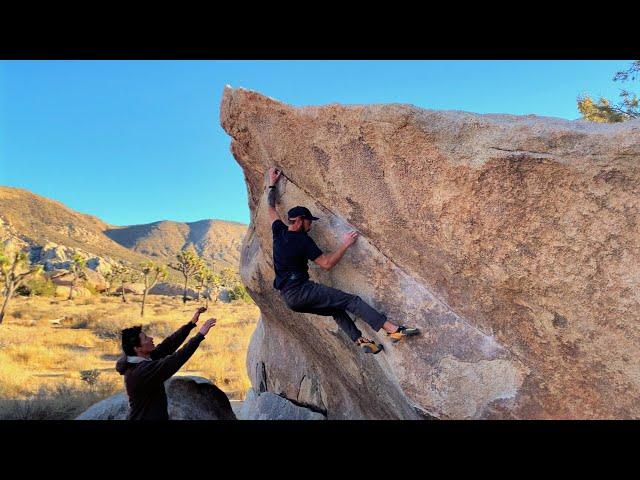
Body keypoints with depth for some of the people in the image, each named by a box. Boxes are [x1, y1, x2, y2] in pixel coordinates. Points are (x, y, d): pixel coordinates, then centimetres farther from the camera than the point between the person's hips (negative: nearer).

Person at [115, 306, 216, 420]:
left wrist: (192, 323, -4)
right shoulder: (142, 371, -28)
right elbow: (174, 361, -33)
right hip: (145, 417, -9)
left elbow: (169, 344, -2)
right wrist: (200, 335, -31)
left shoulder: (140, 361, -1)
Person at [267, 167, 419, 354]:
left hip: (289, 298, 9)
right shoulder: (302, 240, -10)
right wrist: (345, 245, -4)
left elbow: (271, 208, 28)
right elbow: (326, 264, -12)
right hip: (301, 291, -9)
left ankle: (360, 340, 14)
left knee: (336, 309, 20)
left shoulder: (279, 232, 11)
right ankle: (394, 330, -17)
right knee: (351, 301, -11)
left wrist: (272, 184, 37)